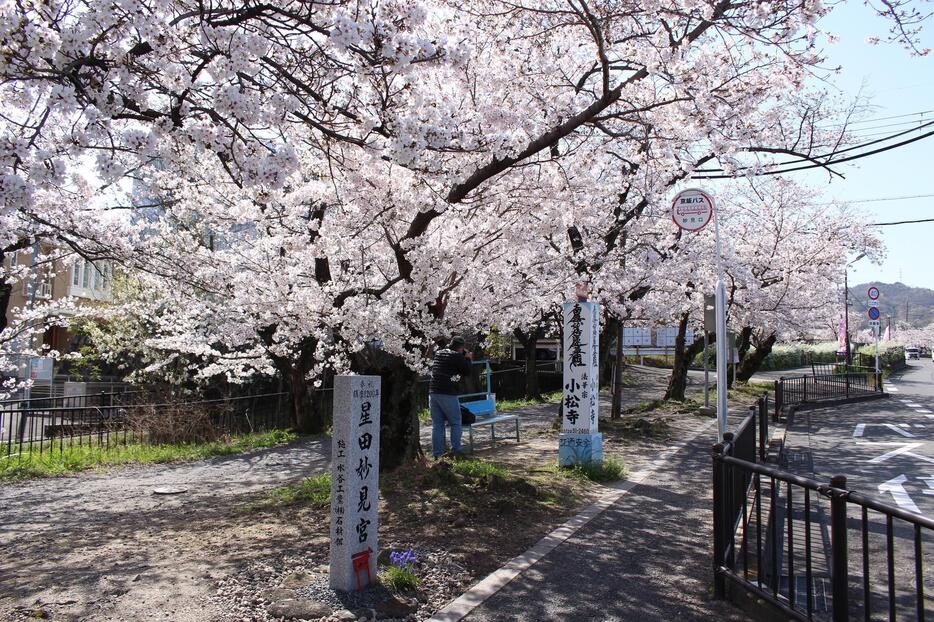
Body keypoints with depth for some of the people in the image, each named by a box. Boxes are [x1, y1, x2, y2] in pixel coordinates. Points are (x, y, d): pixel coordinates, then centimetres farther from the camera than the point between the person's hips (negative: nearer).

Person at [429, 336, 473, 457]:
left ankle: (437, 453, 10)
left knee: (437, 425, 10)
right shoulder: (457, 356, -6)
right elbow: (467, 371, 1)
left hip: (433, 393, 6)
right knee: (455, 423, 8)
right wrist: (468, 359, 15)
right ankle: (456, 451, 5)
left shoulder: (438, 353, 14)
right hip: (448, 394, -6)